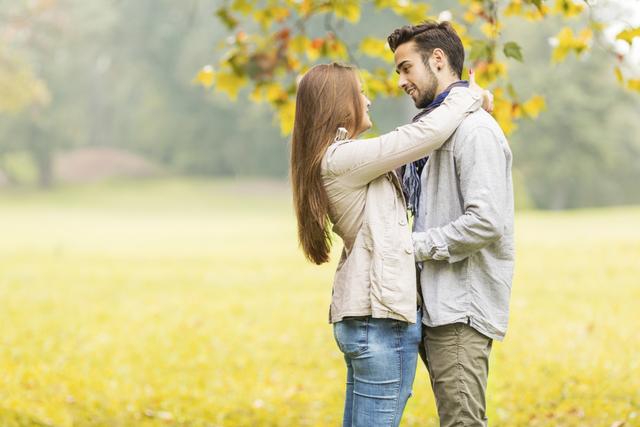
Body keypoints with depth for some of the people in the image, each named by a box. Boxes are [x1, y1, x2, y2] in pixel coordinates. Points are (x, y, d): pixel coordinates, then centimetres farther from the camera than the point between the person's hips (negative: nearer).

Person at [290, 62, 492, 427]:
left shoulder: (338, 159, 16)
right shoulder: (341, 159, -14)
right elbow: (428, 134, -14)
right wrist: (469, 96, 3)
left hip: (365, 315, 10)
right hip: (379, 315, -10)